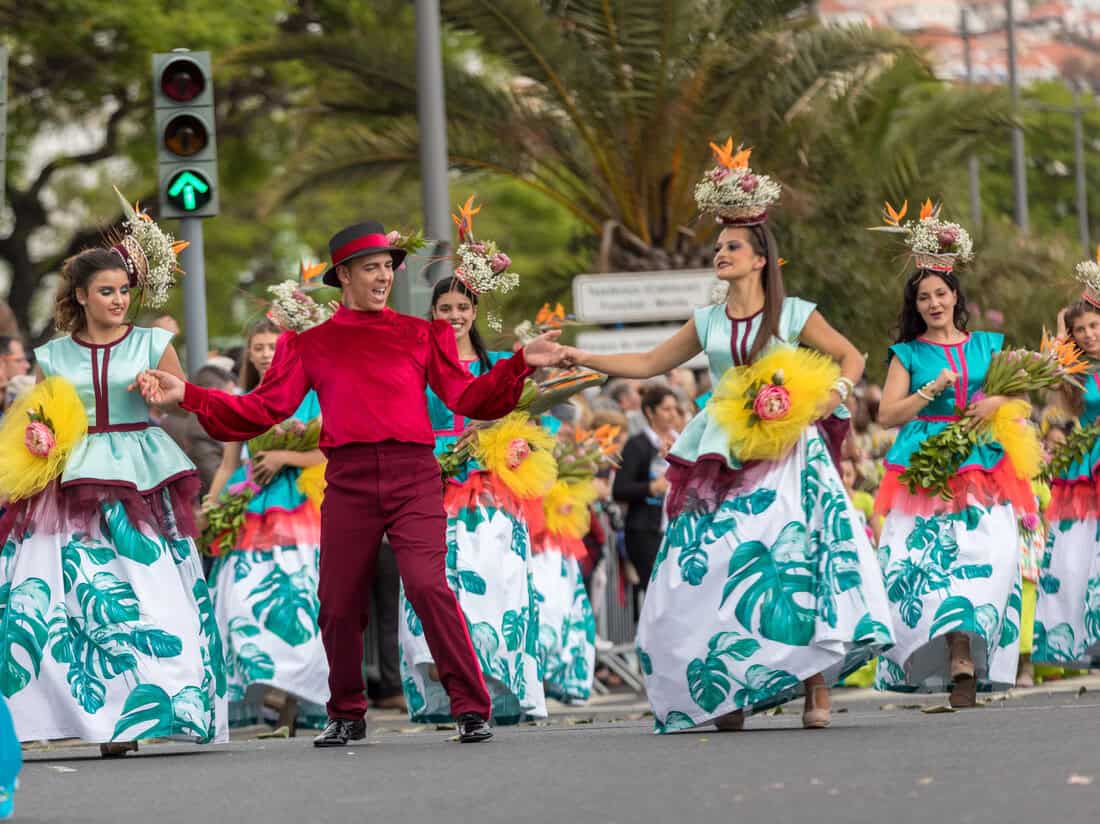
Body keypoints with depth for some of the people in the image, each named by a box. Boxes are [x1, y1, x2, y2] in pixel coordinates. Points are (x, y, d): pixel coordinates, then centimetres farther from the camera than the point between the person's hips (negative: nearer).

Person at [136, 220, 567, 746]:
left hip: (413, 475, -2)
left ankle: (472, 710, -12)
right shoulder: (311, 344, 14)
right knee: (338, 604, 3)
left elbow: (466, 397, 7)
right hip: (349, 480, 2)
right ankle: (346, 716, 24)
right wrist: (185, 395, 0)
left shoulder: (421, 335, 14)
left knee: (428, 586, -18)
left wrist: (520, 364, -7)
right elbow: (264, 408, 8)